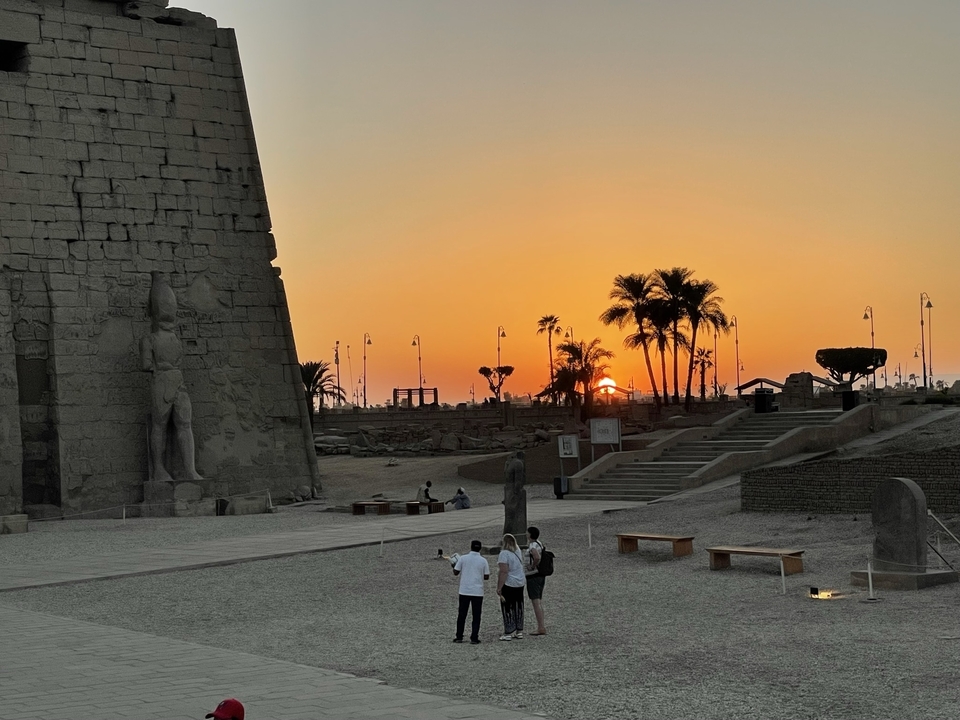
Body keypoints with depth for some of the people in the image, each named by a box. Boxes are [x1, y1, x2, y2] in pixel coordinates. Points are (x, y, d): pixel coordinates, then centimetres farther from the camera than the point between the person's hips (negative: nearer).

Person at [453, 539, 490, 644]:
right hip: (478, 592, -1)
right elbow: (486, 576, 1)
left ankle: (459, 637, 13)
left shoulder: (463, 558, -4)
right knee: (476, 616, 5)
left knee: (461, 615, 11)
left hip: (464, 591, 1)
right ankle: (474, 638, 1)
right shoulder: (483, 561, -3)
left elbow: (456, 572, 1)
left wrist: (453, 565, 21)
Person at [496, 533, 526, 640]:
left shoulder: (504, 554, -17)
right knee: (518, 607, 13)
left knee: (508, 608, -1)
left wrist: (499, 587, -19)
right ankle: (519, 631, 18)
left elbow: (504, 572, -22)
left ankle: (509, 633, 0)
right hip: (520, 584, 7)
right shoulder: (518, 552, 6)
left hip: (509, 585, -7)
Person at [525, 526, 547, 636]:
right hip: (541, 575, 10)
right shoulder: (540, 544, 13)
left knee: (535, 602, -8)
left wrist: (532, 566, -19)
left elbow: (537, 558, -35)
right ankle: (542, 627, 16)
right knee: (539, 603, 14)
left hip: (533, 576, -10)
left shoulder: (533, 546, -17)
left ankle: (541, 628, -9)